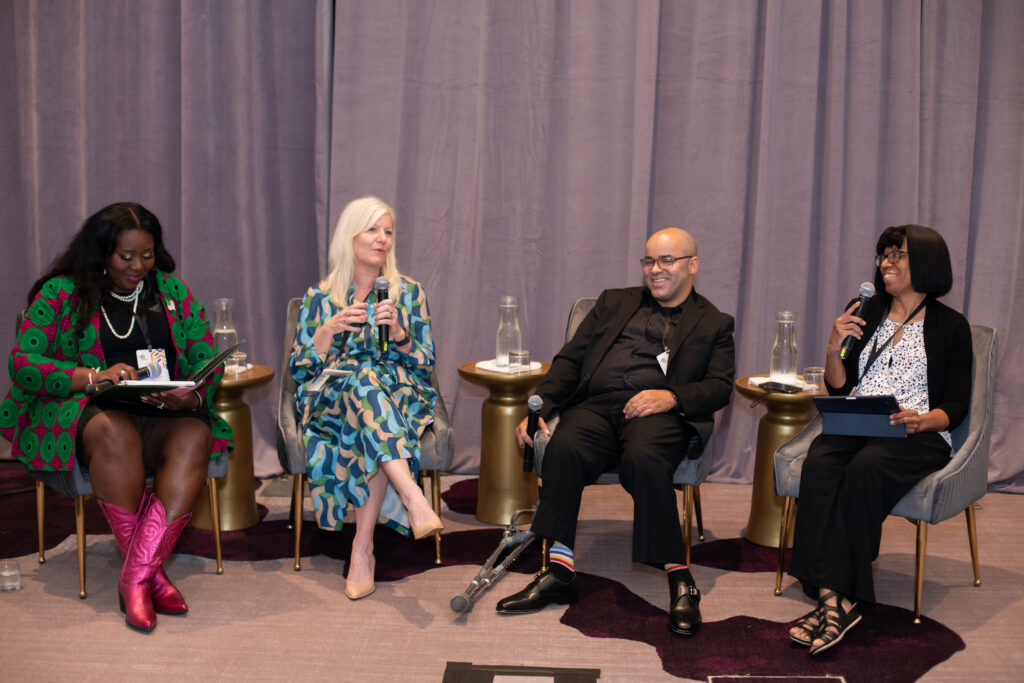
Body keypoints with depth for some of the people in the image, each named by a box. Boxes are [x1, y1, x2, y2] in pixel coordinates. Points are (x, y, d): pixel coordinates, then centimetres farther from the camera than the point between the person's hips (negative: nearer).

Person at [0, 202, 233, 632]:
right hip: (87, 414, -3)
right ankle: (151, 573, -29)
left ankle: (135, 578, -35)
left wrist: (192, 396, -16)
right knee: (116, 434, -38)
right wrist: (94, 377, -21)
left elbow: (208, 361, 9)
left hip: (164, 415, 3)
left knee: (193, 438, -32)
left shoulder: (172, 292, 14)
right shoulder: (62, 293, 5)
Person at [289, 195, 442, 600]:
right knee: (364, 381, -37)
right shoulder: (319, 298, 13)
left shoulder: (409, 293, 14)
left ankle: (363, 548, -39)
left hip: (399, 396, 1)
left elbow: (425, 366, 8)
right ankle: (412, 497, -52)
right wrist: (330, 329, -9)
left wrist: (397, 331, -10)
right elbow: (299, 370, 6)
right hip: (330, 401, 0)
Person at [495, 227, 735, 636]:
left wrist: (672, 397, -14)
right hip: (595, 406, 3)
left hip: (658, 414, -2)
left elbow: (719, 387, 7)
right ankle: (559, 572, -28)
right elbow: (570, 359, 19)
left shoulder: (713, 324, 21)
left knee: (643, 456, -37)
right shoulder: (614, 303, 28)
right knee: (564, 446, -32)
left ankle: (679, 577, -27)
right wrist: (539, 408, 2)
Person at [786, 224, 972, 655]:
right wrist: (833, 348, 0)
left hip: (918, 435, -3)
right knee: (818, 464, -31)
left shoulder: (950, 326, 9)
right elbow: (838, 389, 18)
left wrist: (921, 421, -18)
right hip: (854, 427, 4)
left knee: (865, 468, -37)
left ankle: (838, 598, -32)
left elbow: (955, 407, 3)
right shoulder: (865, 314, 21)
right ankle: (834, 599, -40)